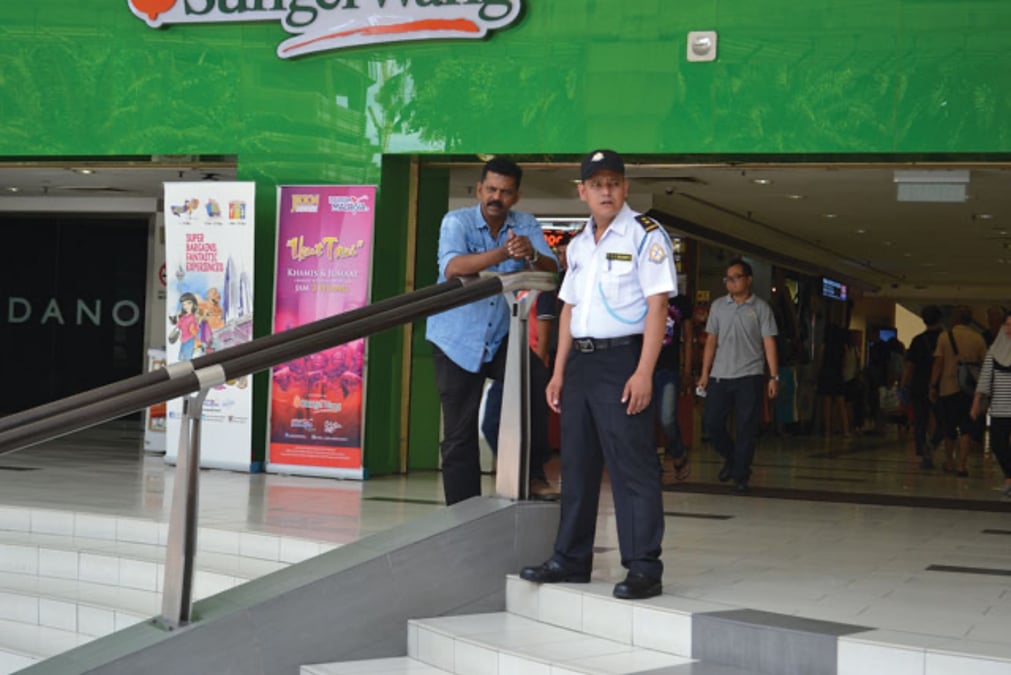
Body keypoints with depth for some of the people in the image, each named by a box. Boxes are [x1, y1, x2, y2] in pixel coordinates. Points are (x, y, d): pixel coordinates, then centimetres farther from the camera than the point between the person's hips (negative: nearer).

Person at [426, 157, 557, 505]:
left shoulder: (526, 225, -1)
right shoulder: (457, 221, -12)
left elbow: (552, 269, -13)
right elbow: (451, 268, -31)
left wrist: (531, 255, -36)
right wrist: (503, 253, -43)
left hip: (500, 337, 3)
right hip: (457, 340, -3)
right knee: (459, 434, 1)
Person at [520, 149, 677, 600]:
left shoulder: (645, 236, -6)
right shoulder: (578, 245, 16)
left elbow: (657, 305, -12)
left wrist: (643, 373, -19)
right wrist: (558, 372, 15)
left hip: (622, 360, -7)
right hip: (580, 361, 8)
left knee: (632, 467, -7)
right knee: (576, 464, 13)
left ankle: (643, 568, -3)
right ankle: (570, 559, 22)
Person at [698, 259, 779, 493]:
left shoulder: (760, 307, 1)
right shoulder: (718, 306, 8)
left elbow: (769, 343, -2)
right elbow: (711, 340, 9)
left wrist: (774, 376, -8)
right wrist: (705, 373, 4)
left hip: (749, 376, -3)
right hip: (720, 376, 3)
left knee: (746, 428, -2)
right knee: (711, 422, 0)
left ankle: (741, 476, 8)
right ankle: (731, 458, 26)